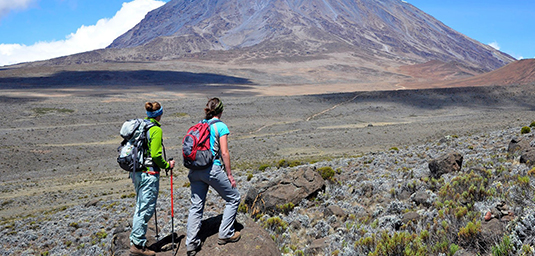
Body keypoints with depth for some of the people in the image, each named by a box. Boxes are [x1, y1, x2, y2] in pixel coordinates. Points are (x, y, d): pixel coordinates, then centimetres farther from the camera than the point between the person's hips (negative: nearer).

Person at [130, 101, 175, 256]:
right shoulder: (156, 130, -14)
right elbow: (155, 155, -19)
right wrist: (167, 165, -4)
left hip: (136, 172, 9)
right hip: (149, 174, -9)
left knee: (140, 206, 20)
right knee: (146, 209, -1)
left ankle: (135, 239, 27)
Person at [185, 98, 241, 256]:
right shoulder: (221, 127, -6)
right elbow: (224, 153, -9)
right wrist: (229, 175, -2)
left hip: (195, 170, 6)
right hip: (212, 169, -6)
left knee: (196, 206, 12)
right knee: (233, 198, 13)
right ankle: (225, 234, 17)